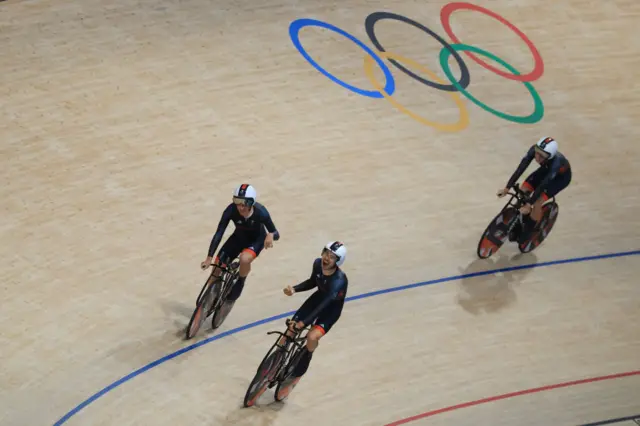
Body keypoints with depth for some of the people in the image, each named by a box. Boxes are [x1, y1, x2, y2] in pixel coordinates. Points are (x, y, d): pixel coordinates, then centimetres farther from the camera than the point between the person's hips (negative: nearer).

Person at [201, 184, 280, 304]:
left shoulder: (260, 213, -34)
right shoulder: (231, 210, -31)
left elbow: (276, 234, -23)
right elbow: (219, 234, -27)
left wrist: (270, 235, -48)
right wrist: (209, 258, -32)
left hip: (256, 239, -3)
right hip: (239, 237, 3)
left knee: (244, 259, -33)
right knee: (217, 265, -4)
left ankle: (239, 284, -3)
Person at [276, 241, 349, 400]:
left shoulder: (339, 280, -37)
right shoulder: (318, 263, -19)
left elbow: (324, 304, -44)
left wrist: (303, 323, -52)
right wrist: (294, 289, -15)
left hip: (332, 308, -6)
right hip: (319, 297, 6)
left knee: (312, 337, -27)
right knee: (289, 331, -5)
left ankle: (296, 375, -4)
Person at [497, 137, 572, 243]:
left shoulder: (555, 162, -44)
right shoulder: (534, 150, -33)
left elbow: (543, 185, -41)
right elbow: (521, 168, -32)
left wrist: (529, 204, -41)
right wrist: (507, 188, -37)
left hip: (561, 176, -5)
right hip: (546, 169, 5)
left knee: (537, 202, -20)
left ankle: (527, 232, 3)